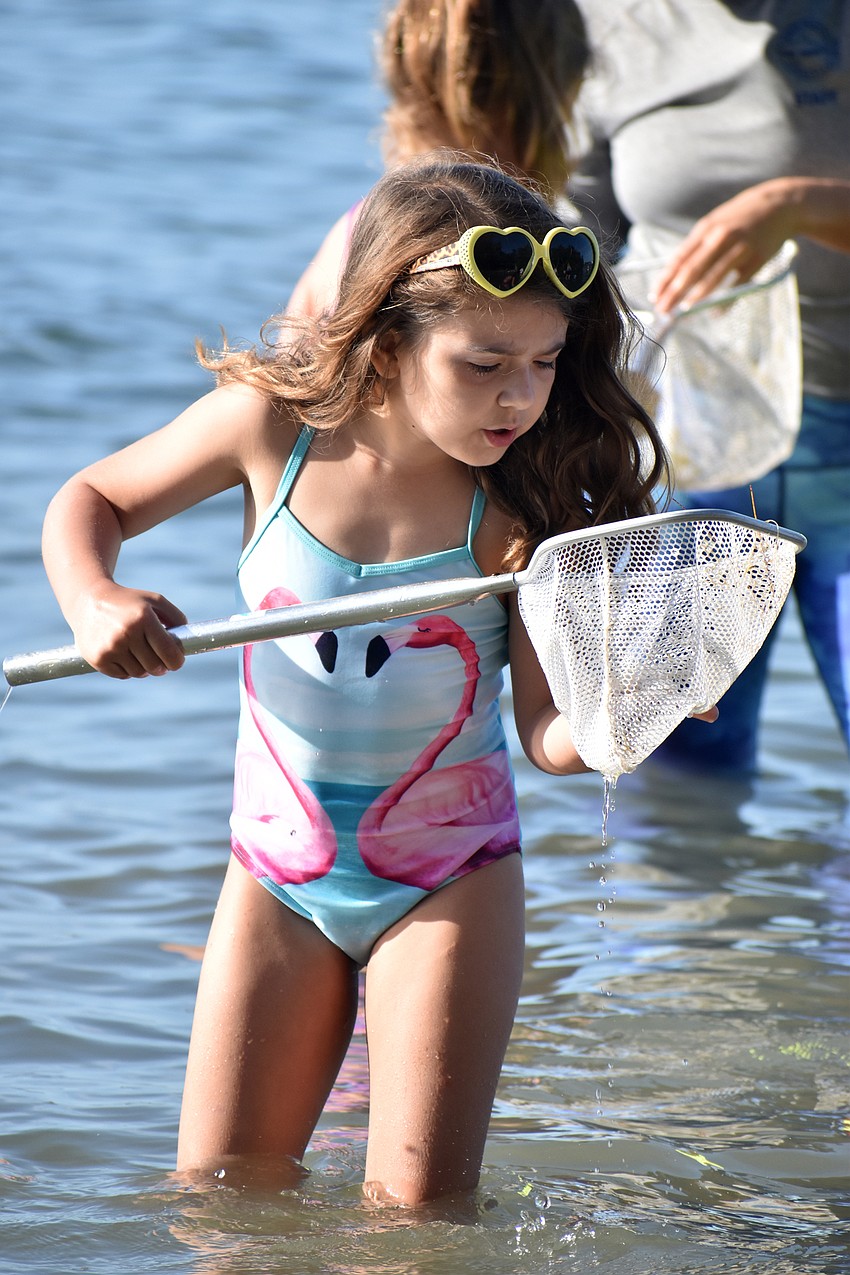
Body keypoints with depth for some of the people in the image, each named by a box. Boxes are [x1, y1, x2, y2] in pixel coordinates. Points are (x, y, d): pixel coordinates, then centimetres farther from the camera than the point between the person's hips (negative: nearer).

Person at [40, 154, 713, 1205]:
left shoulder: (521, 508, -16)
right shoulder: (273, 424, -12)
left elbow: (548, 730, -16)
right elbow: (91, 504, 3)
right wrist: (94, 601, -18)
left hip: (448, 878, -2)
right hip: (278, 867, 2)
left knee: (418, 1214, -3)